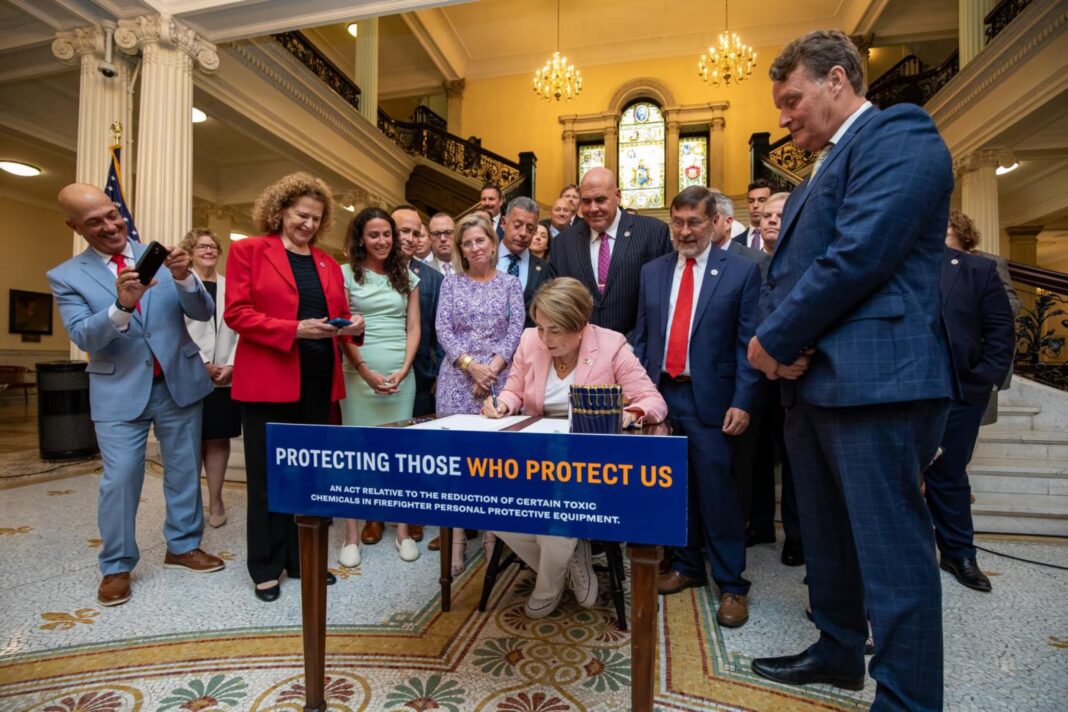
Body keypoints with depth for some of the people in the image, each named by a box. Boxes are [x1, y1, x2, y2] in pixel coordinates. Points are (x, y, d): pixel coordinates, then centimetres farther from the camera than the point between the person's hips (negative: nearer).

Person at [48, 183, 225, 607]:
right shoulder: (66, 276, 1)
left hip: (179, 381, 2)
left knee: (185, 471, 11)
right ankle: (116, 566, 20)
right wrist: (121, 307, -30)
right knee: (120, 479, -1)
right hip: (120, 390, -1)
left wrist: (184, 279, -25)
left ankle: (183, 546, 29)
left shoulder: (160, 257, 2)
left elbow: (203, 313, -5)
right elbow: (83, 337, -11)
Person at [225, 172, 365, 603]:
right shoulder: (248, 250, 1)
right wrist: (294, 330, -19)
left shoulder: (328, 263, 15)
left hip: (318, 381, 5)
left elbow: (339, 314, 16)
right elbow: (236, 313, -8)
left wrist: (352, 325, -7)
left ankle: (303, 558, 27)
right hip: (267, 379, -4)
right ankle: (266, 567, 22)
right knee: (268, 475, 6)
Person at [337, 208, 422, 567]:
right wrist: (366, 372, -10)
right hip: (359, 373, -2)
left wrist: (403, 370, -6)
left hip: (401, 375, 2)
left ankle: (402, 530, 15)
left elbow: (413, 329, 8)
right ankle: (352, 535, 13)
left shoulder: (407, 277, 13)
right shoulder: (346, 274, 4)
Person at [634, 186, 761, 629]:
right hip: (660, 394, 4)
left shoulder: (741, 271, 0)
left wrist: (742, 402, -10)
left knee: (716, 491, 1)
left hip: (708, 399, -4)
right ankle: (686, 566, 32)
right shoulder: (652, 271, 11)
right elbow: (641, 336, 12)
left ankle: (731, 584, 19)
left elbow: (747, 342, -4)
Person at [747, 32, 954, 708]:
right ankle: (839, 653, 38)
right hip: (812, 381, 10)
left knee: (891, 553, 0)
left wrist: (775, 341, -11)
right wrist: (777, 338, -2)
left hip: (874, 382, -9)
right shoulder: (821, 172, 23)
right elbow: (784, 270, 18)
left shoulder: (900, 135, -5)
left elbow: (859, 255, -19)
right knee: (828, 540, 20)